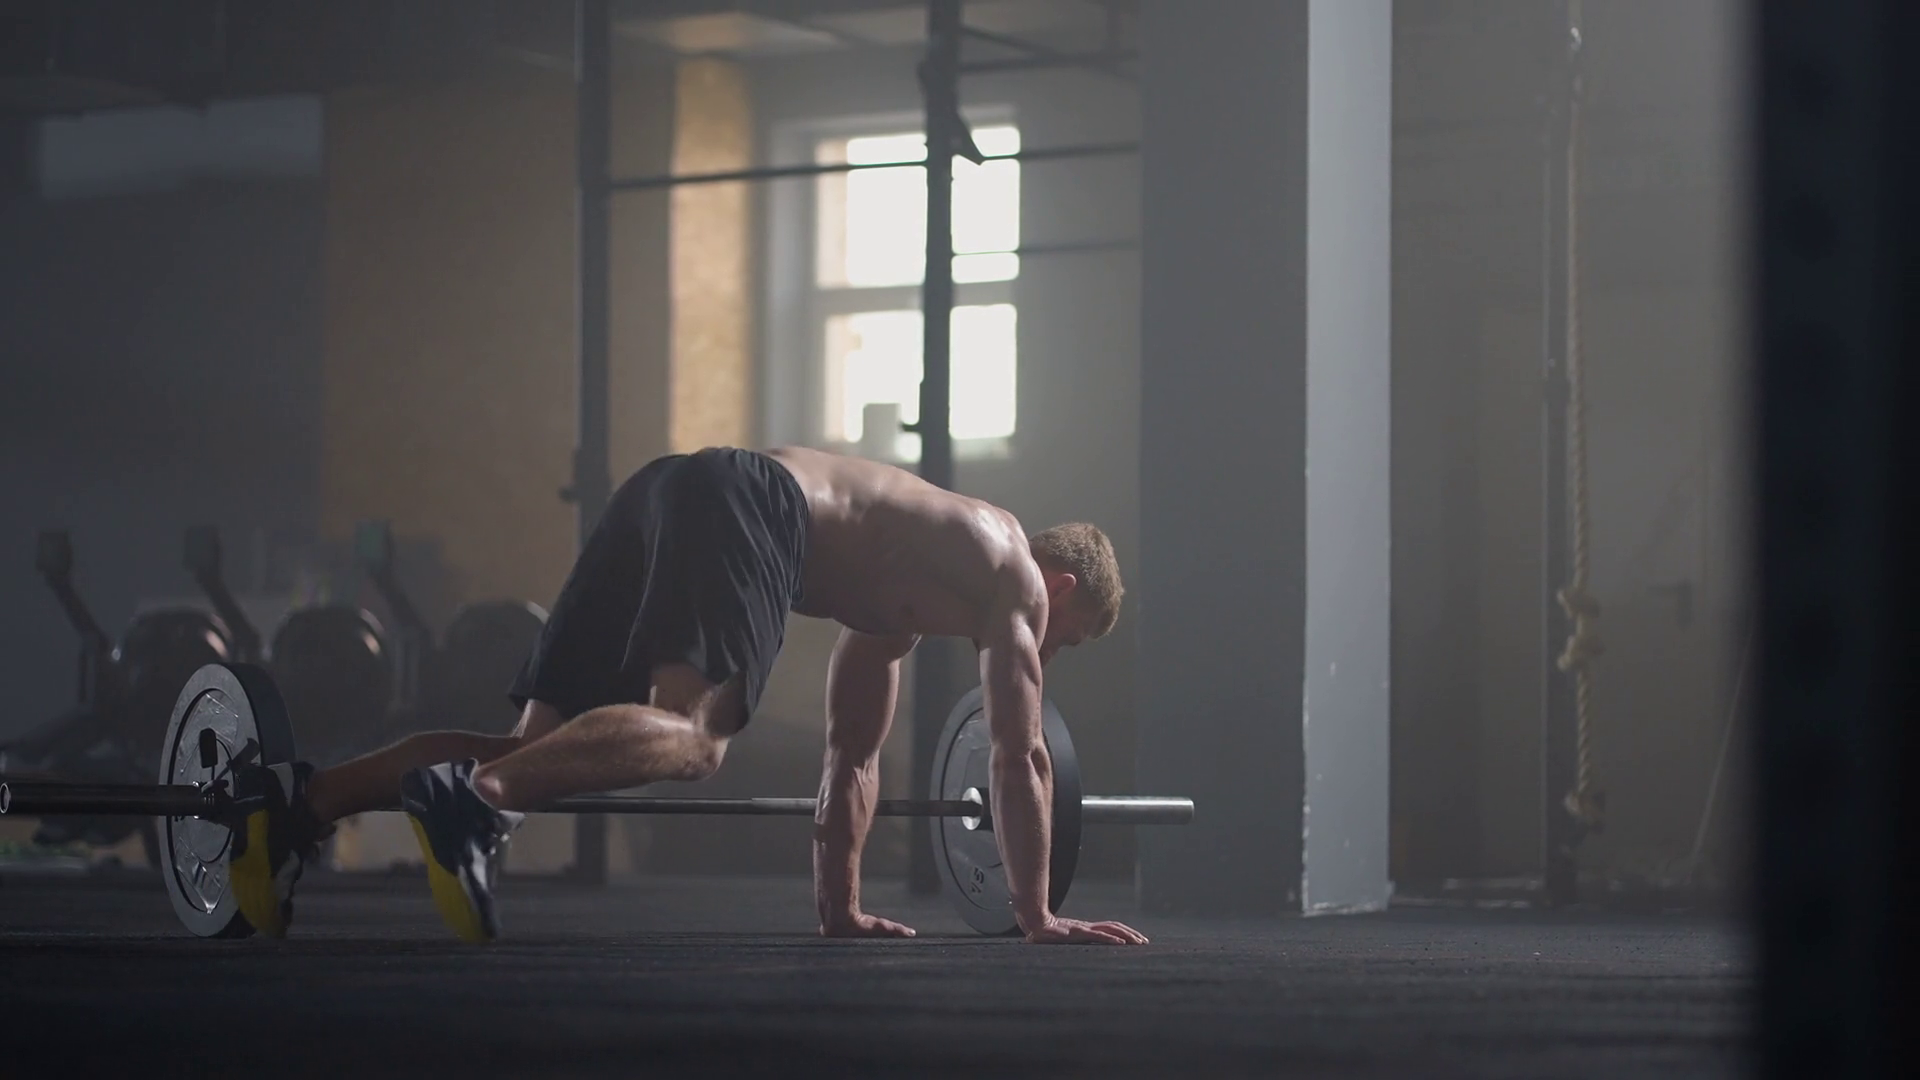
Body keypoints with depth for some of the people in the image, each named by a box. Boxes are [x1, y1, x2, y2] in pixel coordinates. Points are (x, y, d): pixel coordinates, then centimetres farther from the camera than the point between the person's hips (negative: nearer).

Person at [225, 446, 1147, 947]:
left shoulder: (896, 614, 38)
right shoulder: (1014, 580, 16)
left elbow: (852, 756, 42)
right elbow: (1021, 756, 10)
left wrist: (840, 909, 41)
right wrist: (1036, 916, 14)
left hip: (664, 500, 8)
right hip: (738, 506, -8)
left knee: (544, 749, 2)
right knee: (691, 735, -27)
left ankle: (301, 803, -14)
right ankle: (476, 799, -51)